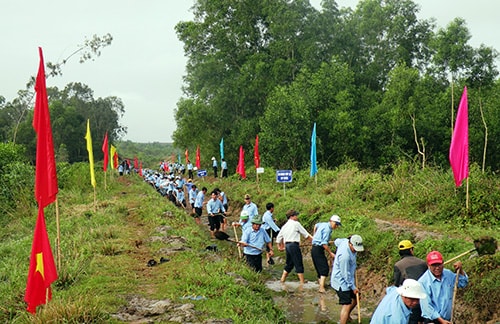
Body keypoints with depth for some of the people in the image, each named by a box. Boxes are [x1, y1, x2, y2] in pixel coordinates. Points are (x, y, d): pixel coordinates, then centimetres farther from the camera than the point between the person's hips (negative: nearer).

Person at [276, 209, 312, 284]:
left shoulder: (285, 226, 17)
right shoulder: (296, 223, -4)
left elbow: (279, 237, 20)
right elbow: (306, 234, 1)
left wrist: (280, 246, 33)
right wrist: (313, 240, 11)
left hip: (287, 245, 8)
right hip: (294, 245, -8)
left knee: (289, 264, 17)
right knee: (299, 264, -3)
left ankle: (282, 280, 18)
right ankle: (302, 282, -1)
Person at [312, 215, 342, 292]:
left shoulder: (323, 224, 14)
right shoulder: (327, 229, -16)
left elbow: (316, 225, 38)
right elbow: (324, 244, -23)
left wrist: (314, 236, 46)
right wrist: (330, 253, -18)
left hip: (314, 249, 10)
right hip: (318, 249, -10)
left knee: (319, 268, 16)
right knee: (325, 269, -13)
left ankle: (320, 283, 23)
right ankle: (322, 288, -22)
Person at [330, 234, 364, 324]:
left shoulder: (345, 241, -7)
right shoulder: (345, 255, -32)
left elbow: (337, 241, 18)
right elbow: (345, 274, -23)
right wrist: (353, 287, -13)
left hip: (348, 280, 9)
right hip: (341, 282, -9)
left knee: (355, 298, 20)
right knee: (347, 305, -12)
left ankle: (347, 316, 41)